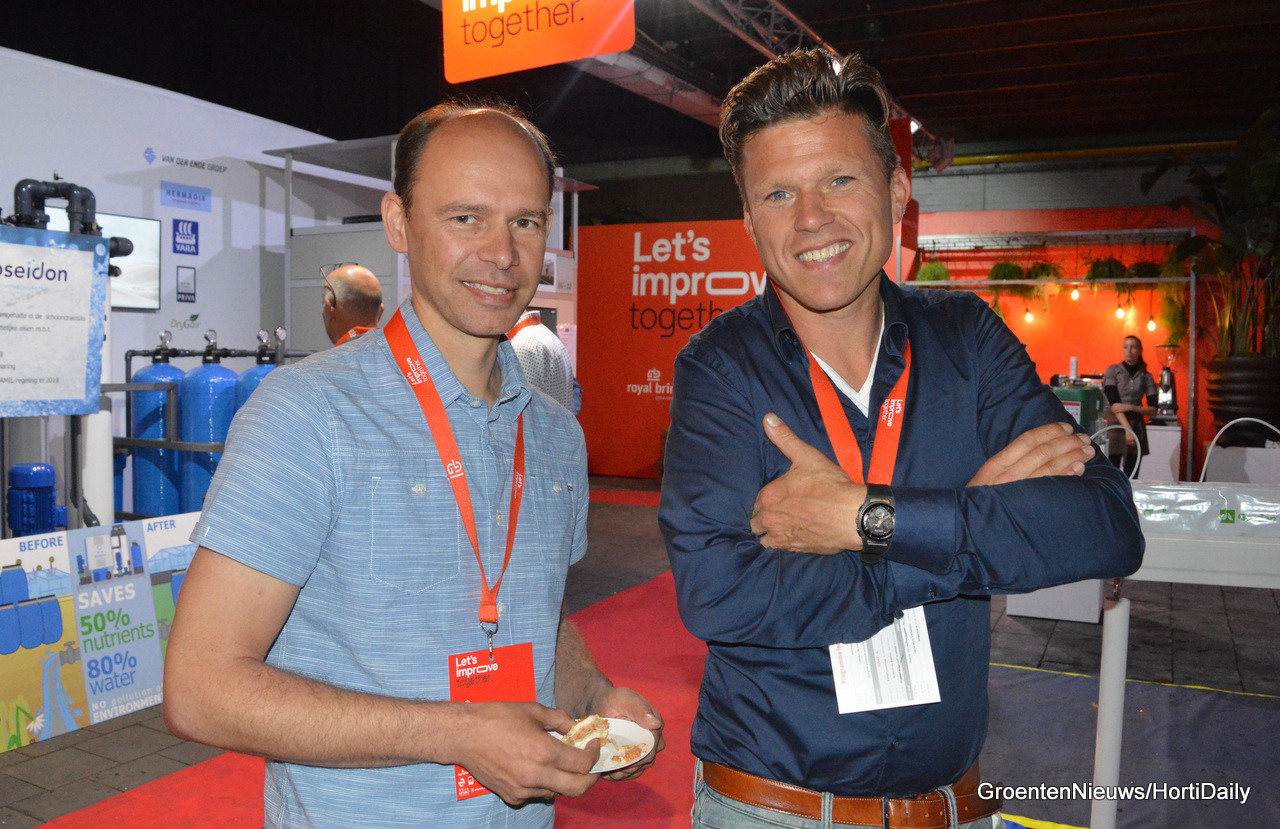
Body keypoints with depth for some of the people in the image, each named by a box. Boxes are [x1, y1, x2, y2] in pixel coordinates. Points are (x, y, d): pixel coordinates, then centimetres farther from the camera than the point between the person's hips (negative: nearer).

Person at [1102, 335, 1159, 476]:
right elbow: (1113, 403, -7)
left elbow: (1153, 409, 6)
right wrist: (1127, 428, -17)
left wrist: (1131, 407, -12)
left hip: (1137, 428, 2)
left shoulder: (1146, 377, 10)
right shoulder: (1112, 371, 3)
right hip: (1115, 426, -2)